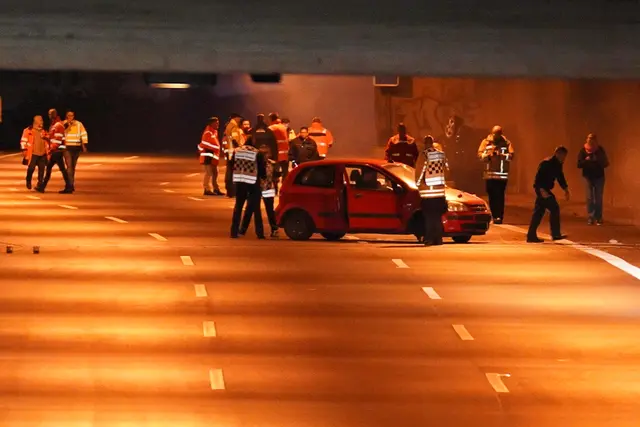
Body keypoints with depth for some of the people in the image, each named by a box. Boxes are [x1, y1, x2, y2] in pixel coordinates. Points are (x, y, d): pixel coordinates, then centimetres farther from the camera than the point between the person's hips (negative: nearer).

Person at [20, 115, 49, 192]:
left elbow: (47, 142, 22)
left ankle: (40, 185, 7)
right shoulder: (28, 130, -1)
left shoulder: (44, 131, 14)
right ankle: (28, 181, 22)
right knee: (31, 168, -6)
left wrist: (48, 151, 17)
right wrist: (24, 150, -9)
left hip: (42, 154, 4)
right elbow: (23, 141, -2)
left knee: (41, 170, 0)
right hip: (33, 153, -4)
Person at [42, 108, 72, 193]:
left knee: (62, 168, -8)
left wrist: (52, 149, -17)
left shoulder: (58, 125, -14)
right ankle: (43, 187, 20)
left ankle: (68, 188, -7)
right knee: (49, 167, 14)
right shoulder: (53, 125, 18)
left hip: (58, 150, -10)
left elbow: (58, 139, -20)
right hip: (54, 151, 10)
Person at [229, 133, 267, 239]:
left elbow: (231, 166, 5)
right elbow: (262, 169, -7)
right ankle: (259, 233, 4)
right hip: (253, 183, -3)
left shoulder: (236, 151, 0)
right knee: (256, 208, 5)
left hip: (240, 182, 3)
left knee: (238, 207, 11)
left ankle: (234, 231, 6)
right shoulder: (257, 154, -10)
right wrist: (263, 177, 14)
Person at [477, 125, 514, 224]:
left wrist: (501, 155, -24)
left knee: (500, 196, -6)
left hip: (502, 174, -2)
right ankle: (493, 216, 13)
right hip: (489, 174, 2)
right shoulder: (486, 142, 7)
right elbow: (480, 154, -2)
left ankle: (499, 216, -7)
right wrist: (488, 155, -22)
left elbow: (511, 156, -8)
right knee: (491, 196, 6)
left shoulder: (506, 143, 3)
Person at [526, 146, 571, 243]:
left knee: (539, 212, 8)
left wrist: (566, 190, 12)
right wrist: (542, 190, -30)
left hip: (544, 189, 10)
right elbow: (538, 177, -23)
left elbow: (560, 178, 20)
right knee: (554, 208, -7)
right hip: (542, 189, -10)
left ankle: (531, 236, 9)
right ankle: (555, 234, -2)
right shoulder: (547, 163, -18)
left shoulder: (557, 165, 12)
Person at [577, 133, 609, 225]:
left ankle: (598, 218, 6)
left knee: (598, 198, 2)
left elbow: (606, 163, -6)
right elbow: (579, 164, -6)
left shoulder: (600, 150, -6)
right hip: (588, 177, 0)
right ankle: (591, 217, 3)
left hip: (599, 177, 0)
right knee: (589, 198, 0)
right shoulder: (583, 150, -6)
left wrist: (597, 160, -24)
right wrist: (586, 160, -25)